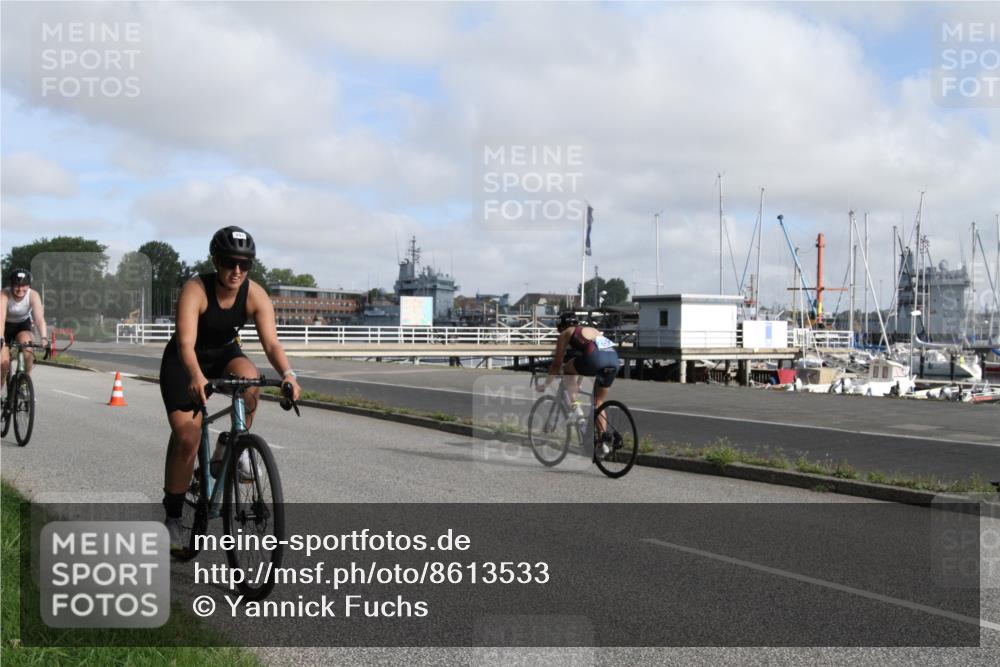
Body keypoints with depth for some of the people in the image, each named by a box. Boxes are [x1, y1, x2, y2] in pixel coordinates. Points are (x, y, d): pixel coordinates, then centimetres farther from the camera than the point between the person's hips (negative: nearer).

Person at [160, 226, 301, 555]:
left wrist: (287, 374, -47)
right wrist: (196, 377, -59)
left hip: (224, 354, 3)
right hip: (184, 363, -3)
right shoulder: (195, 290, -28)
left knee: (249, 377, -33)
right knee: (186, 438, -14)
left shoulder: (255, 295, -19)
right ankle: (172, 518, 3)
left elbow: (271, 342, -27)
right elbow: (185, 343, -39)